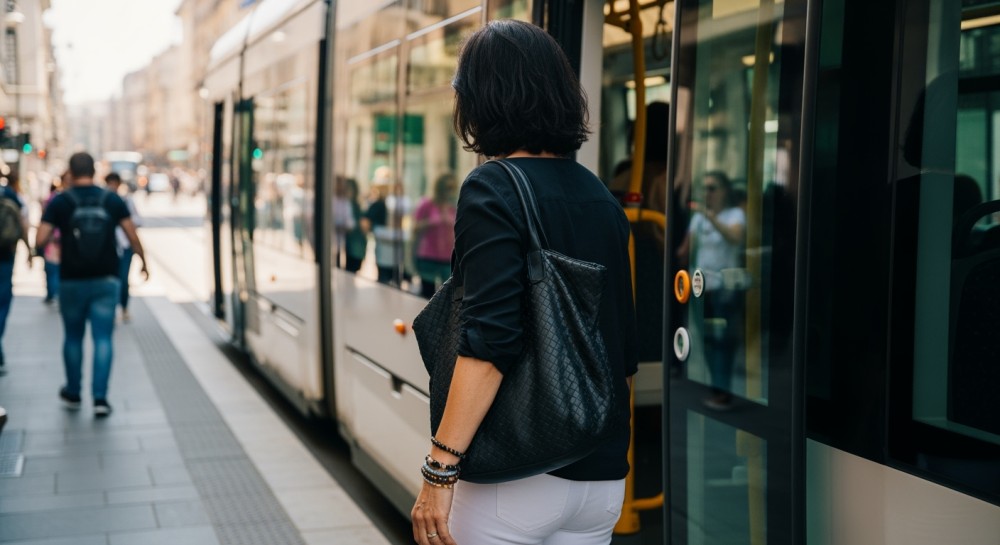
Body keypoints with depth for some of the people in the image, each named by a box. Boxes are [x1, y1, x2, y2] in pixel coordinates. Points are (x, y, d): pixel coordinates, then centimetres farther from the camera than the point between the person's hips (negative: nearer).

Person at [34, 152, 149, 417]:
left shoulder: (60, 202, -5)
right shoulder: (113, 200, 0)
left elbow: (40, 240, -11)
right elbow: (133, 237, -2)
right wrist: (143, 262, 13)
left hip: (72, 281, 0)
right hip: (106, 280, 0)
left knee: (73, 337, 15)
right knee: (103, 338, 2)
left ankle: (73, 394, 28)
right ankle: (100, 397, -7)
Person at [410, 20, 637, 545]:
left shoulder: (492, 189, -11)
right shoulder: (602, 199, 9)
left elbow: (489, 342, -22)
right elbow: (626, 347, 13)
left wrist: (440, 468, -21)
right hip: (602, 476, 7)